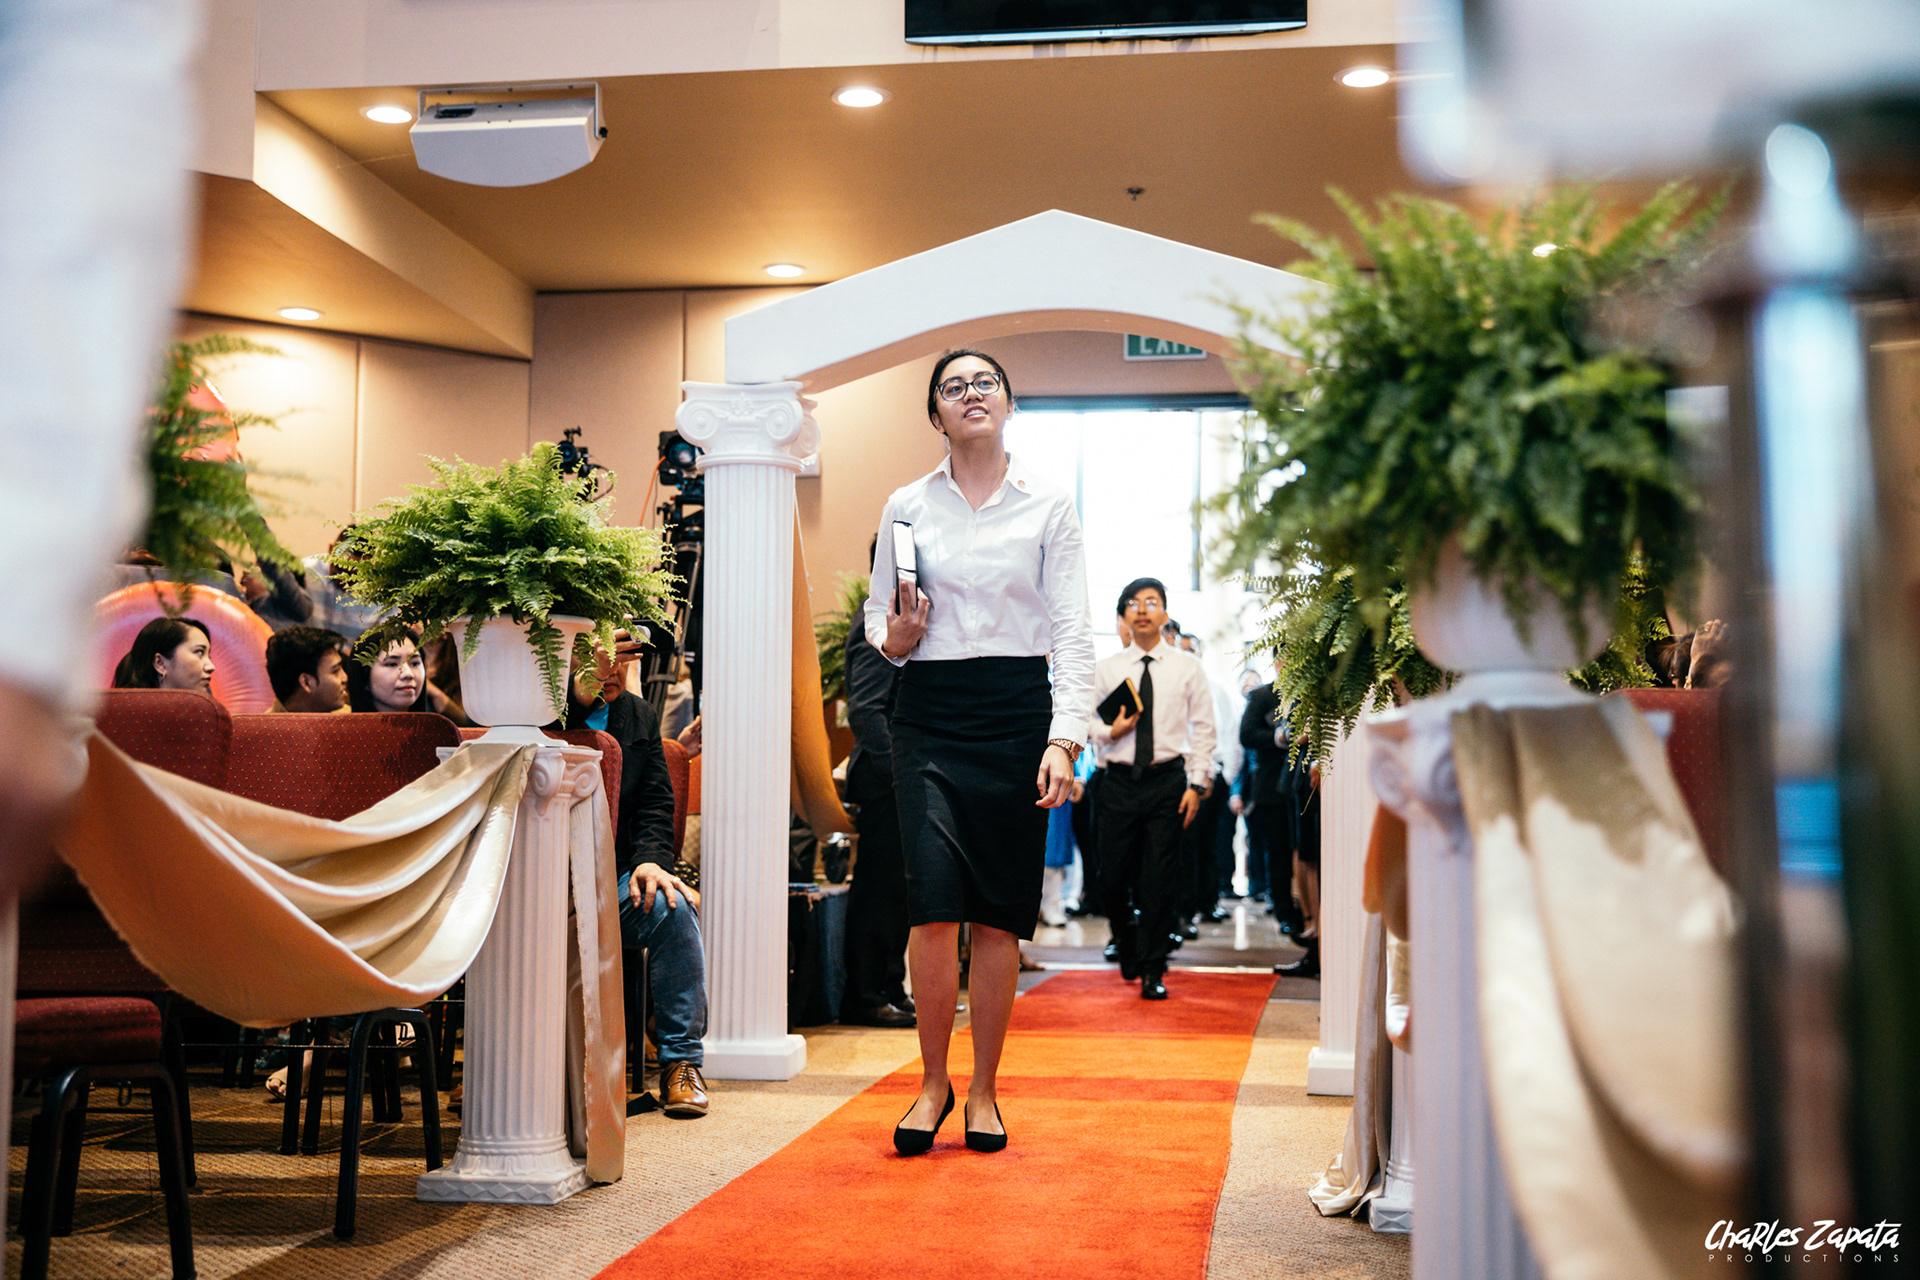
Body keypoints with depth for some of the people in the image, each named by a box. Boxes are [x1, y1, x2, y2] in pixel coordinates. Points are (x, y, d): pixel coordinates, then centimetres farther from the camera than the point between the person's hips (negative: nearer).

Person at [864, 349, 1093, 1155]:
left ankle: (984, 1091, 16)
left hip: (1016, 712, 0)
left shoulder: (1048, 506, 5)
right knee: (934, 906, -10)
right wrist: (898, 633, -10)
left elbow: (1071, 631, 1)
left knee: (1000, 914, 2)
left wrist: (1064, 737, -10)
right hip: (929, 716, 1)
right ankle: (934, 1082, 9)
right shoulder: (907, 507, 9)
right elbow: (879, 623, 15)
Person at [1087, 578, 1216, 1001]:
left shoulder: (1187, 667, 5)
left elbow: (1204, 729, 4)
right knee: (1113, 876, 3)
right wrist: (1110, 732, -8)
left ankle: (1152, 971, 6)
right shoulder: (1106, 669, 7)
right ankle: (1128, 950, 30)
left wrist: (1197, 784, -4)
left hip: (1168, 779, -1)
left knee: (1160, 877, -4)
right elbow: (1086, 721, 13)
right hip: (1120, 780, 1)